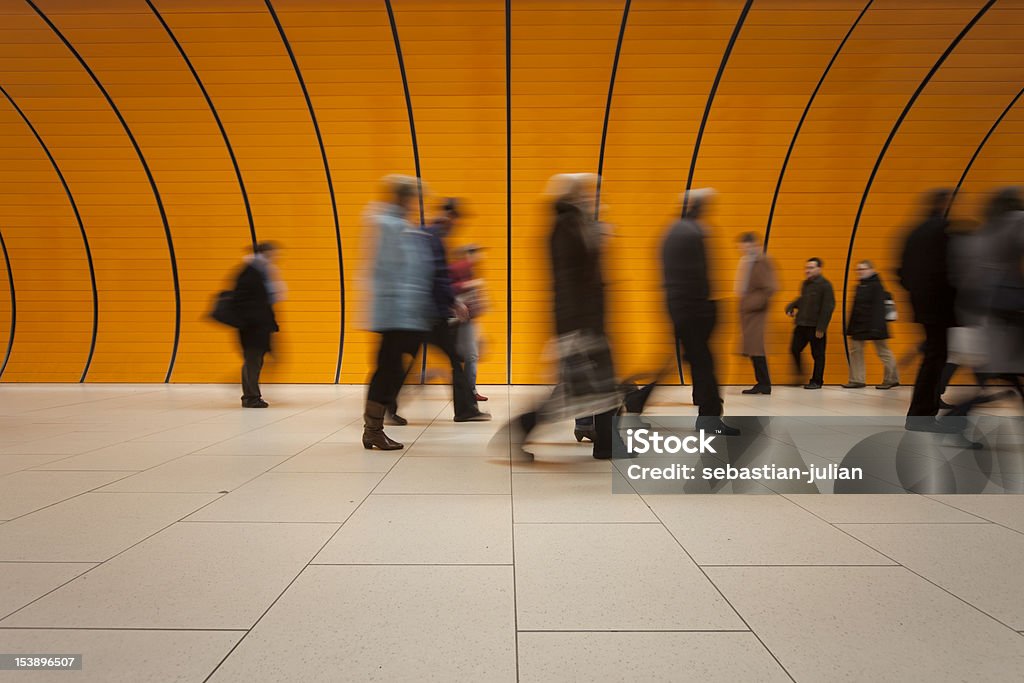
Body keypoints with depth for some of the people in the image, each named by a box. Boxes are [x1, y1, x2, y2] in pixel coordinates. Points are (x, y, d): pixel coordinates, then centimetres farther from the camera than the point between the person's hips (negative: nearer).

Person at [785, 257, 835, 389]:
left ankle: (816, 381, 14)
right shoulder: (805, 284, 12)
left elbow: (828, 307, -14)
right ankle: (798, 376, 23)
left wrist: (821, 327, -17)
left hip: (816, 327, -7)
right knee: (794, 349, 7)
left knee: (817, 355, 4)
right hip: (802, 324, 7)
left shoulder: (825, 285, -10)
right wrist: (791, 307, 7)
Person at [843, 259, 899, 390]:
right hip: (859, 325, 8)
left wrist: (875, 327, -26)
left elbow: (878, 308, -19)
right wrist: (850, 327, 14)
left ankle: (892, 379, 16)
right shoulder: (860, 286, 12)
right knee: (855, 350, 6)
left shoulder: (876, 285, -12)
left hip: (873, 324, -8)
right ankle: (857, 380, 11)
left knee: (883, 351, 4)